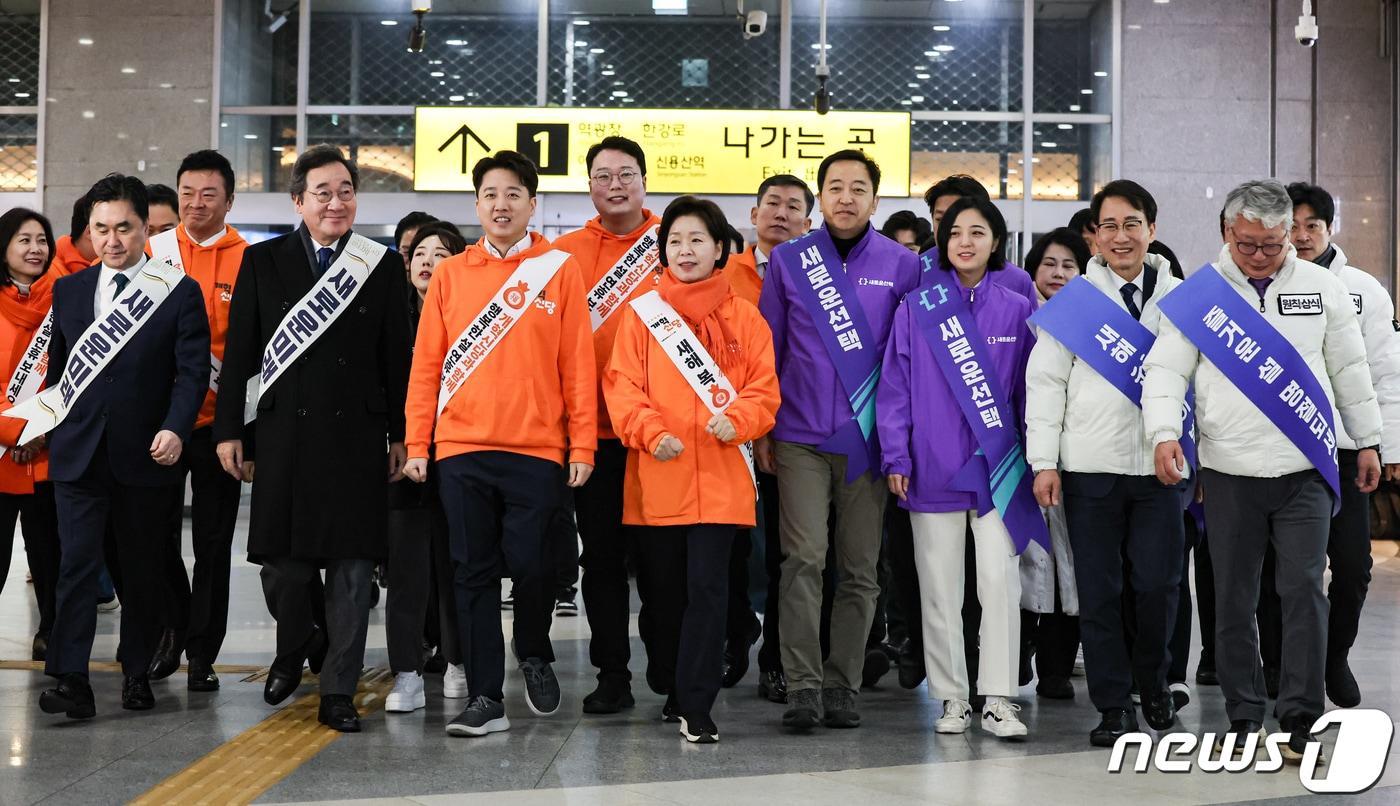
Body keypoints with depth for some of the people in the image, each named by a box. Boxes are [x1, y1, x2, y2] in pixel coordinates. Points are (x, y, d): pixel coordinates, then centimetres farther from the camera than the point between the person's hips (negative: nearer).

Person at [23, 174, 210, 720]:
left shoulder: (180, 293, 0)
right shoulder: (68, 291, 11)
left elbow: (192, 370, -6)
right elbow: (58, 367, 18)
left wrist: (175, 428, -19)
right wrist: (55, 427, 12)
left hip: (145, 455, -2)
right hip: (78, 453, 2)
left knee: (141, 568, 9)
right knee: (77, 563, -7)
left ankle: (137, 672, 21)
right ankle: (71, 683, -9)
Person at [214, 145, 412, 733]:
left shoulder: (384, 266, 6)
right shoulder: (262, 262, 6)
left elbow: (397, 356, 6)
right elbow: (239, 352, 5)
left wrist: (400, 434, 3)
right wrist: (229, 430, 1)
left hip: (358, 436, 0)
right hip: (282, 434, 0)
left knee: (350, 563, 1)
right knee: (281, 561, 5)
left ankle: (338, 693, 10)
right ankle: (296, 647, 35)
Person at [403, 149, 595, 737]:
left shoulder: (559, 270, 4)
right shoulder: (451, 273, 9)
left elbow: (577, 365, 1)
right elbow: (427, 364, 7)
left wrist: (582, 445, -4)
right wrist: (417, 445, 2)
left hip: (537, 448, -2)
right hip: (460, 449, 2)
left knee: (529, 565, -1)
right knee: (474, 573, 4)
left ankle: (534, 654, 28)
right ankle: (485, 699, 11)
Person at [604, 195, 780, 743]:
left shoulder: (743, 317, 7)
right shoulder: (643, 313, 7)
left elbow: (764, 389, 4)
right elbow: (621, 385, 1)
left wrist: (736, 420, -16)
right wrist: (650, 431, -15)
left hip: (719, 479, -1)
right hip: (655, 478, 1)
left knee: (706, 588, -7)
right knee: (660, 591, 9)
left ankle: (696, 706, -2)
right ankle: (674, 689, 28)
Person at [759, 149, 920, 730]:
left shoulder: (902, 266, 4)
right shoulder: (788, 261, 5)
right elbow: (768, 349, 9)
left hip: (868, 439, 1)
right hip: (800, 437, 0)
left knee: (859, 569, 4)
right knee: (804, 560, -9)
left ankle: (841, 688, 13)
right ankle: (803, 688, -5)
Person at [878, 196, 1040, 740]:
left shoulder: (1017, 310, 6)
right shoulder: (916, 307, 3)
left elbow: (1027, 390, 10)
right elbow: (895, 384, 3)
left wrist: (1033, 460, 7)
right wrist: (896, 456, -4)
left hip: (997, 467, 0)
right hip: (933, 468, 0)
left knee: (1000, 581, -5)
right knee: (940, 587, 5)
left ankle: (998, 699, 2)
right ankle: (952, 698, 15)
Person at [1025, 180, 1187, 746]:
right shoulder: (1072, 301, 6)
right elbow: (1045, 383, 3)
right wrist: (1044, 462, -4)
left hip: (1161, 466, 1)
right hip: (1090, 467, -1)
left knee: (1159, 583, 0)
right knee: (1099, 590, 2)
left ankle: (1151, 682, 25)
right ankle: (1113, 705, 12)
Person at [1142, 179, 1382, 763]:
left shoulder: (1323, 287, 7)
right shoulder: (1196, 295, 1)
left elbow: (1350, 369, 14)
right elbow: (1165, 370, -2)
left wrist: (1367, 441, 15)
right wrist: (1164, 434, -17)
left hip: (1305, 470, 0)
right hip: (1229, 472, 0)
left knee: (1304, 591, -5)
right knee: (1234, 599, 6)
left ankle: (1301, 722, 1)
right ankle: (1244, 719, 18)